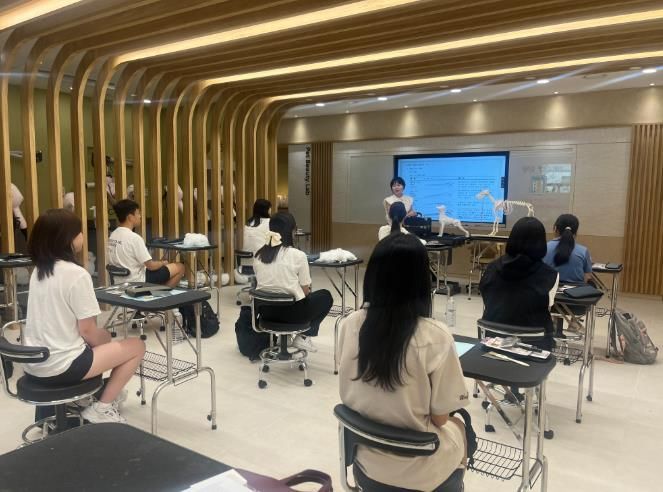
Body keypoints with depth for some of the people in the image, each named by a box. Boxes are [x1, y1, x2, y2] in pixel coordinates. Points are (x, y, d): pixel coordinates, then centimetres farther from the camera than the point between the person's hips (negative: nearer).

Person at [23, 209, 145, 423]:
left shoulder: (38, 271, 7)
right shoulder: (77, 274, -18)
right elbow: (87, 330, -16)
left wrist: (103, 337, 15)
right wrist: (105, 338, 6)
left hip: (34, 365, 8)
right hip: (60, 366, -8)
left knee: (102, 336, 30)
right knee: (136, 346, 6)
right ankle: (102, 408, 7)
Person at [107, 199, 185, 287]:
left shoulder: (113, 235, 3)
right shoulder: (134, 237, -22)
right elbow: (151, 266, -21)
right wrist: (163, 262, 1)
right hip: (138, 281, -9)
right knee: (180, 267, 1)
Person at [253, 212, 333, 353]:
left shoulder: (258, 255, 2)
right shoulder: (298, 255, -12)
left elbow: (262, 284, 13)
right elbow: (305, 291, -4)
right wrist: (306, 293, 20)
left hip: (265, 310, 6)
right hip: (292, 311, -6)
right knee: (325, 296, 21)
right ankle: (303, 336, 10)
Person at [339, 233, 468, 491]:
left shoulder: (350, 324, -13)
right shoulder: (435, 337, -26)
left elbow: (347, 397, -1)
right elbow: (439, 418, -15)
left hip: (365, 459, 4)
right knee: (459, 427, 29)